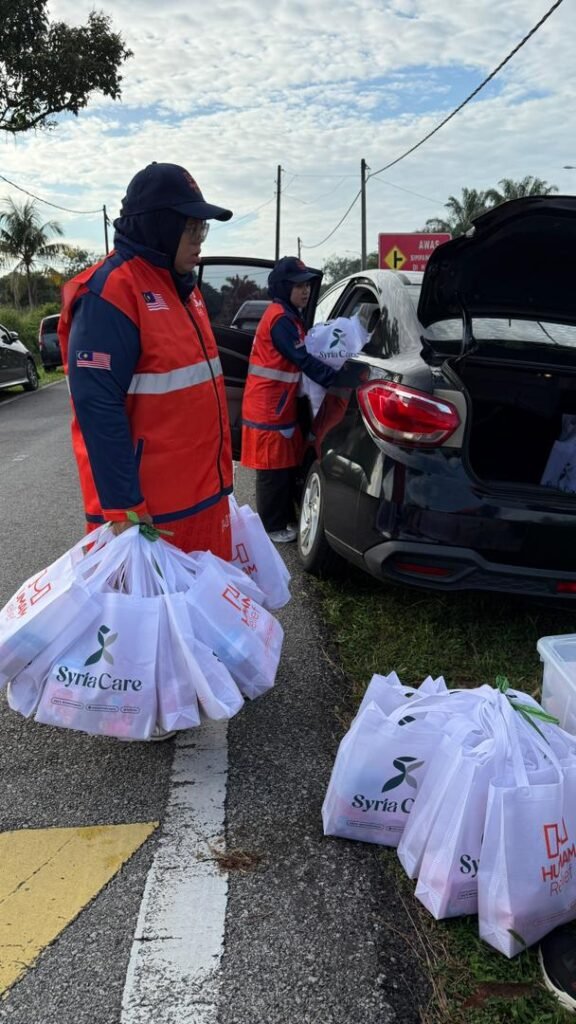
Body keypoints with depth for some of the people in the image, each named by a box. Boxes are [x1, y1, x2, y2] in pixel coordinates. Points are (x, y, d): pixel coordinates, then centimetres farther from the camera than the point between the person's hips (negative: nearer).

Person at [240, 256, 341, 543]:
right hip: (269, 409, -10)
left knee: (287, 465, 16)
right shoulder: (280, 319, -17)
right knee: (274, 469, -1)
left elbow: (301, 356, 18)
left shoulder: (289, 316, 15)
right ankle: (272, 528, 10)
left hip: (281, 406, 10)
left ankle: (285, 519, 27)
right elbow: (304, 360, -24)